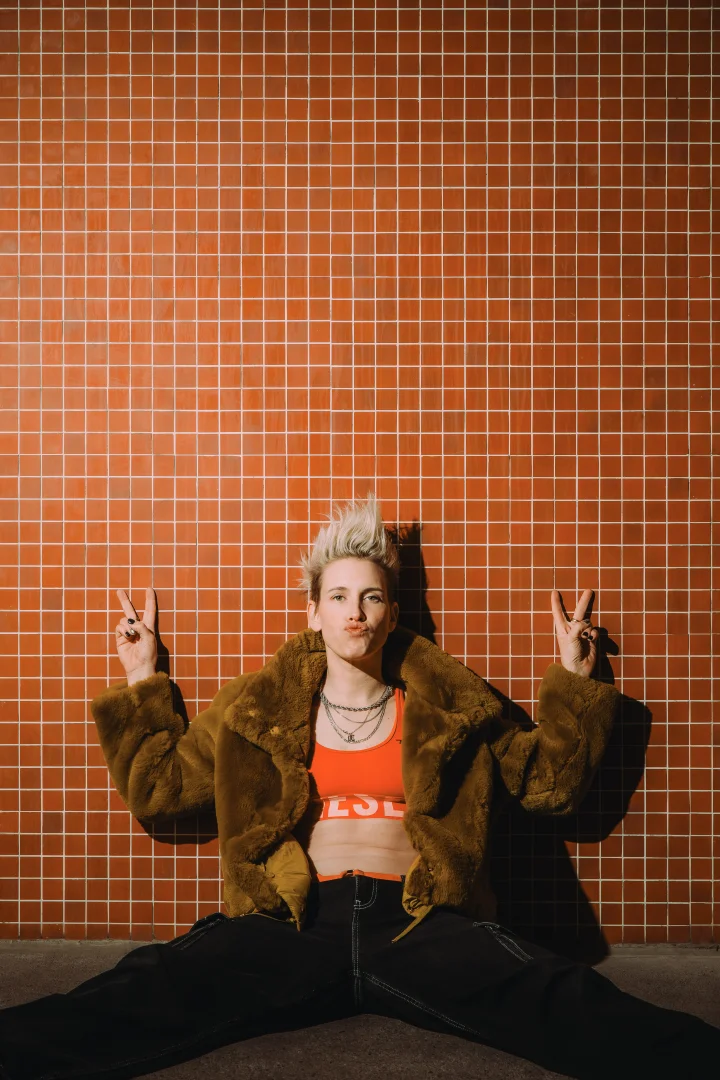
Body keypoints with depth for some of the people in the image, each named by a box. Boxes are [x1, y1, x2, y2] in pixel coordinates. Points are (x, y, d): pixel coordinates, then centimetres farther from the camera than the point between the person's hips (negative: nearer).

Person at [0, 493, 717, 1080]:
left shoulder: (448, 709, 16)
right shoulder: (258, 710, 17)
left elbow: (550, 782, 19)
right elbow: (156, 788, 20)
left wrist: (574, 684, 14)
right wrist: (142, 685, 19)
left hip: (420, 924, 0)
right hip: (291, 923, 1)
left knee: (563, 1000, -28)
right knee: (154, 987, -27)